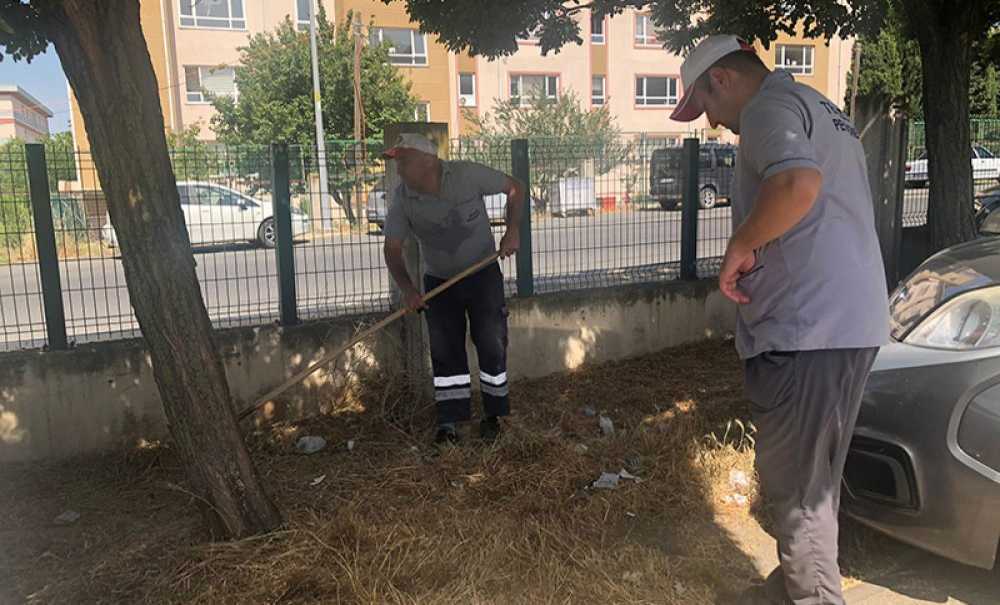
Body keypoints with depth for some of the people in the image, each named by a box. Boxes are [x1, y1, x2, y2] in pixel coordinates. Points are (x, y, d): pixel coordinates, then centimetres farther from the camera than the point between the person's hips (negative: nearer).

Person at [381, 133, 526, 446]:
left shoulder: (467, 175, -19)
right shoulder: (402, 198, -12)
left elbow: (514, 188, -6)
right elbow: (392, 249, -9)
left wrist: (512, 230, -18)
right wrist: (407, 288, -24)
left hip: (483, 273, -2)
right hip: (439, 281, 2)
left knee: (491, 344, 0)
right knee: (445, 350, 2)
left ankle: (493, 414, 18)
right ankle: (449, 421, 13)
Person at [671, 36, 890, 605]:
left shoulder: (768, 107, -8)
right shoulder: (825, 111, 23)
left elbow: (797, 183, -29)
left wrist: (740, 246, -15)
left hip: (806, 328, -10)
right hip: (857, 322, 10)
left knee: (795, 481, 1)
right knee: (815, 474, 20)